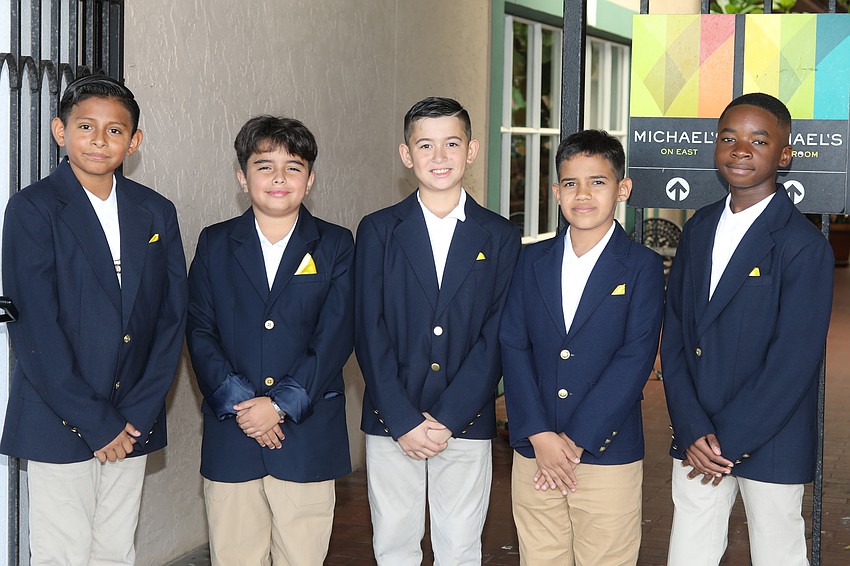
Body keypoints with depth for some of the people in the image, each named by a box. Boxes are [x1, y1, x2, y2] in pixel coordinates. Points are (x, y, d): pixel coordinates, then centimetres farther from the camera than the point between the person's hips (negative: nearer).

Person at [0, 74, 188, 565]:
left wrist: (137, 414, -5)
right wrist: (96, 423, -13)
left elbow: (173, 317, 5)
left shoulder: (157, 213, 7)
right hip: (59, 424, -4)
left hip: (131, 424, 4)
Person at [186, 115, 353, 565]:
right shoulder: (215, 244, 9)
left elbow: (336, 338, -3)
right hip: (229, 435, 1)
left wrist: (281, 404, -12)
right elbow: (200, 332, 2)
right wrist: (238, 403, -12)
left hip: (307, 434, -1)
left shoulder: (336, 246, 5)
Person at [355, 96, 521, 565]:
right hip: (391, 422, 0)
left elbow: (496, 336, -2)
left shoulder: (500, 237, 4)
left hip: (466, 423, 0)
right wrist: (404, 421, -11)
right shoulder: (378, 231, 3)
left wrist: (447, 418, -11)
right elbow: (369, 333, -3)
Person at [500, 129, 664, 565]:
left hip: (608, 457, -3)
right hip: (534, 452, 3)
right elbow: (512, 346, 1)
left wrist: (576, 442, -14)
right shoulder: (532, 260, 8)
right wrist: (539, 436, -11)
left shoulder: (642, 267, -2)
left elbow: (635, 360, -9)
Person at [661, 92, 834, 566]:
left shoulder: (805, 246, -12)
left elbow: (794, 359, -16)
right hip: (696, 441, 5)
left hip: (769, 445, -5)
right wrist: (693, 431, -6)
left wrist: (730, 442, -14)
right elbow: (675, 333, 4)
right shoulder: (701, 228, 8)